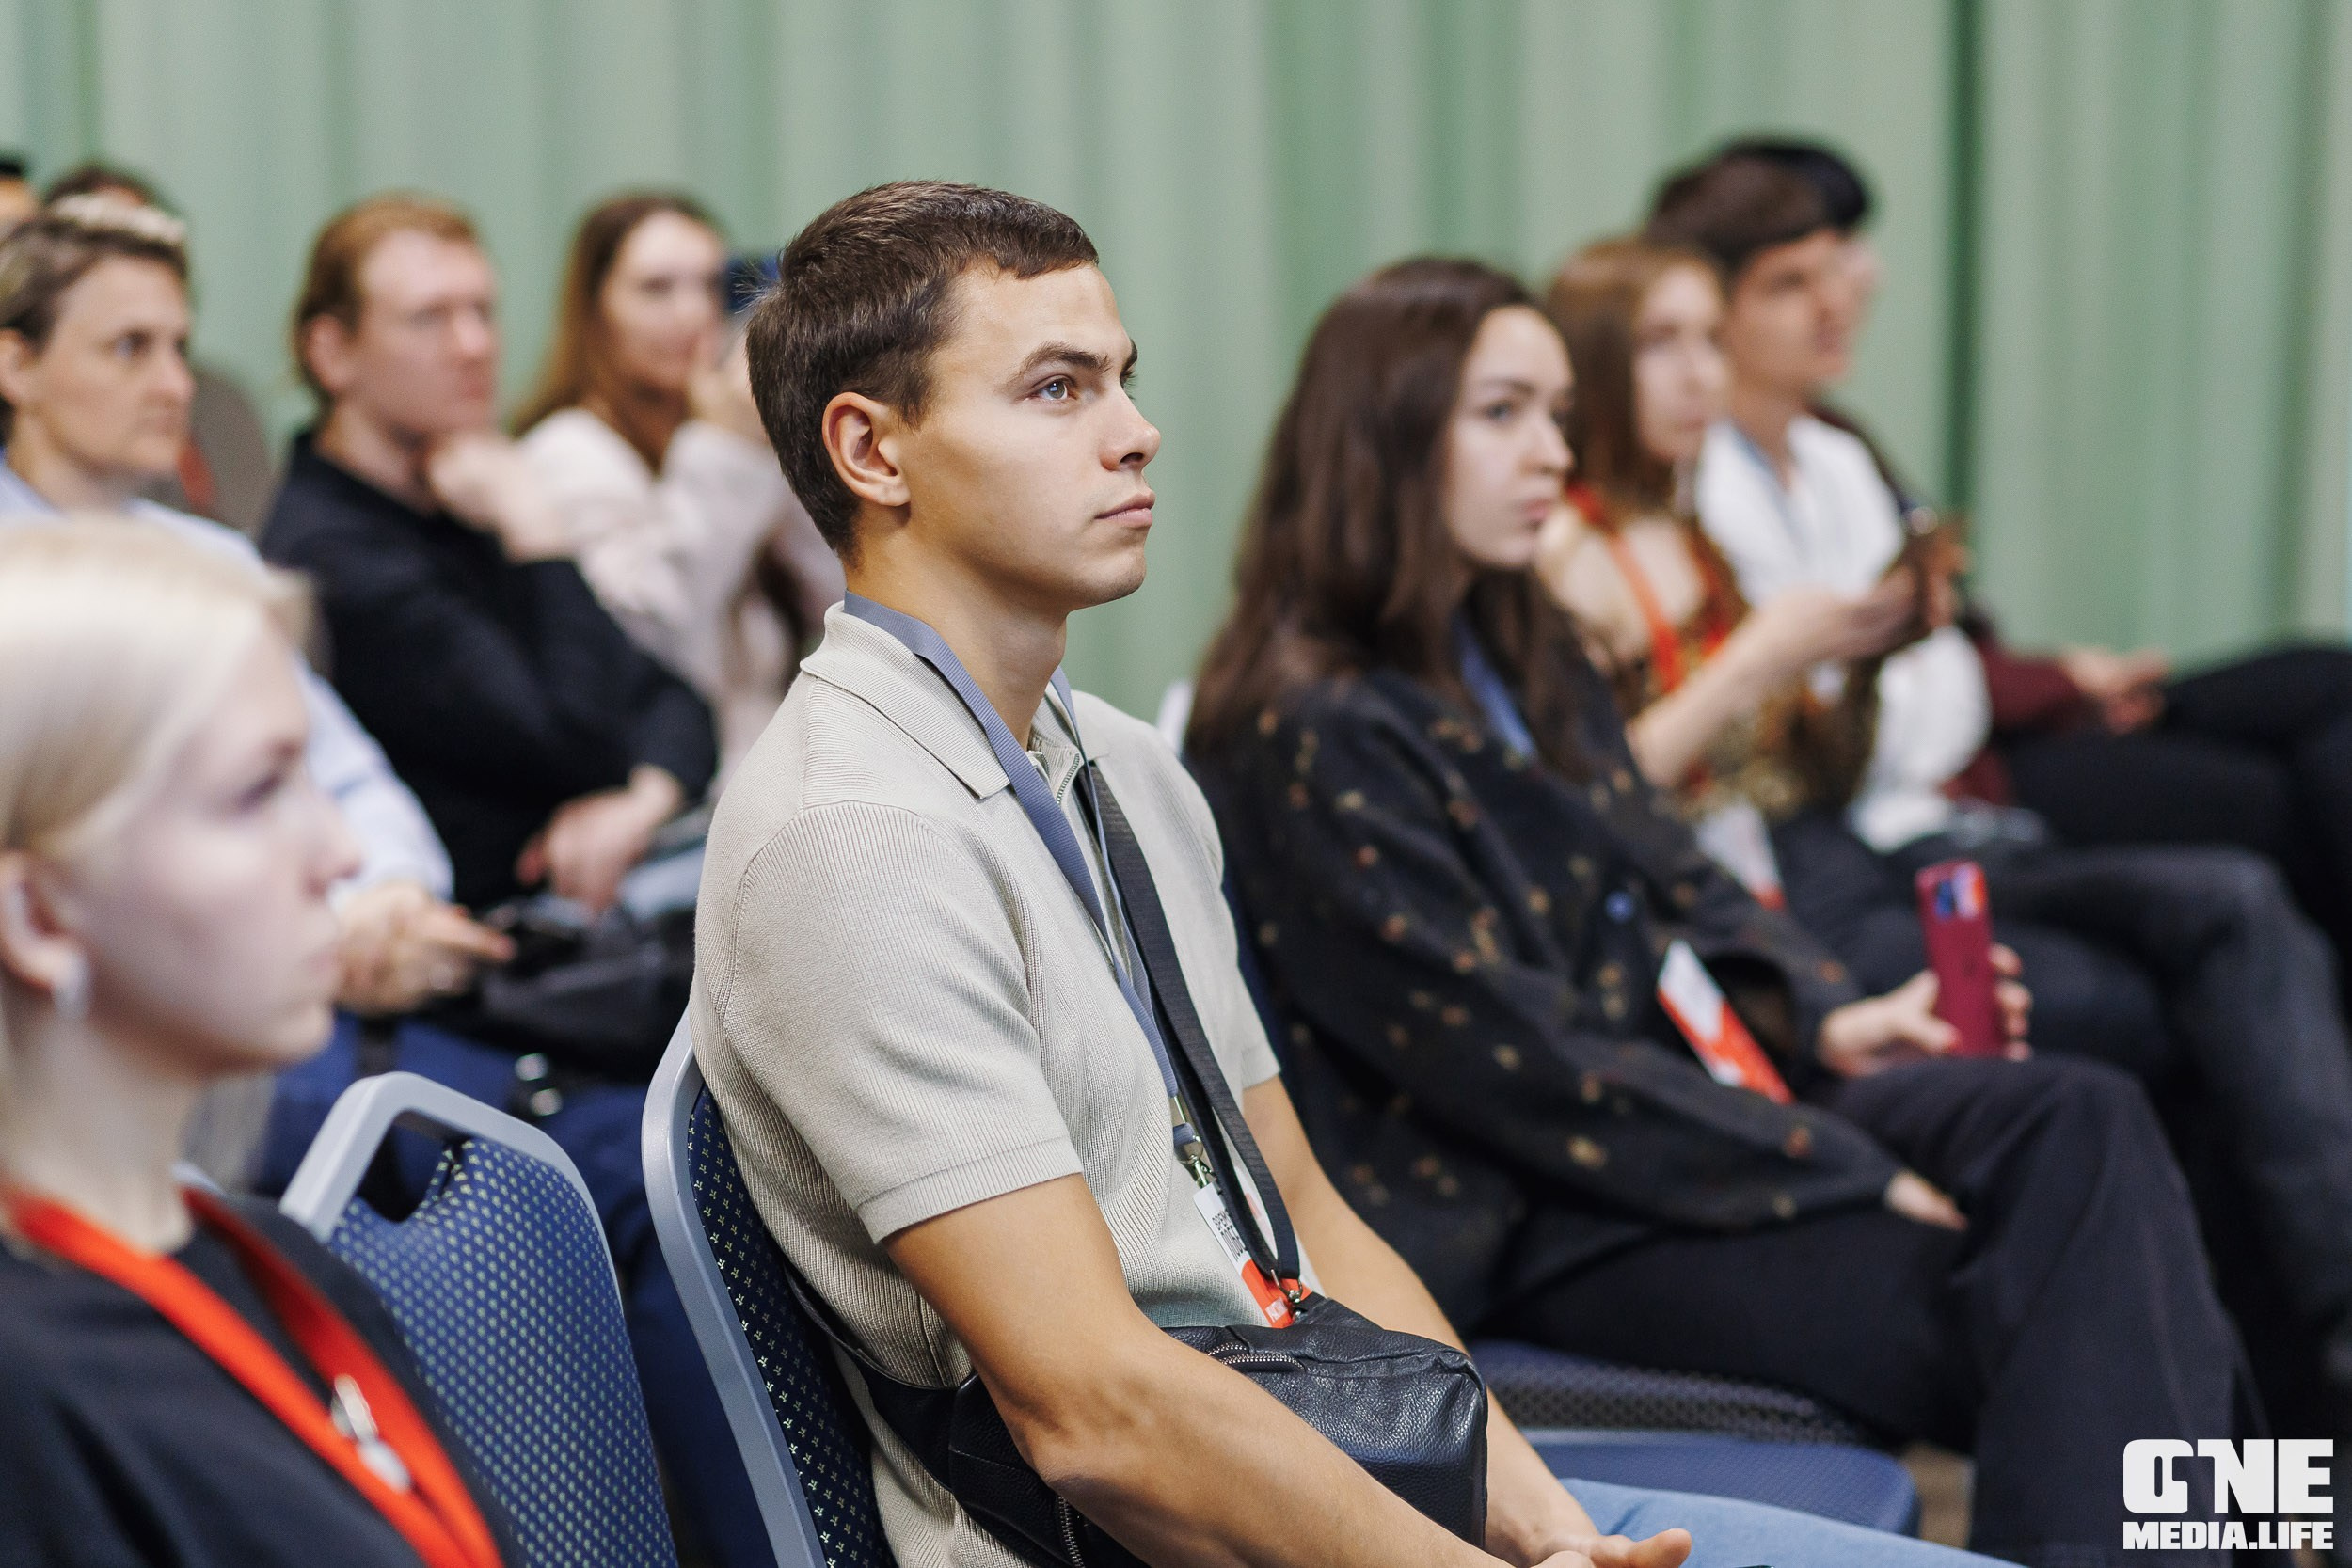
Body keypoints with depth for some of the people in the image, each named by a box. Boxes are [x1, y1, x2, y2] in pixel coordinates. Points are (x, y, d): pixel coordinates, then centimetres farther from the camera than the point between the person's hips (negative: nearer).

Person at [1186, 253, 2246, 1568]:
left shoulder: (1524, 654, 14)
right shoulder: (1316, 739, -15)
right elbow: (1513, 1064, -19)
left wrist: (1823, 1017, 0)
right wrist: (1844, 1174, -17)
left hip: (1696, 1085, 8)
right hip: (1520, 1217, -8)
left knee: (2081, 1120, -17)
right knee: (1989, 1308, -23)